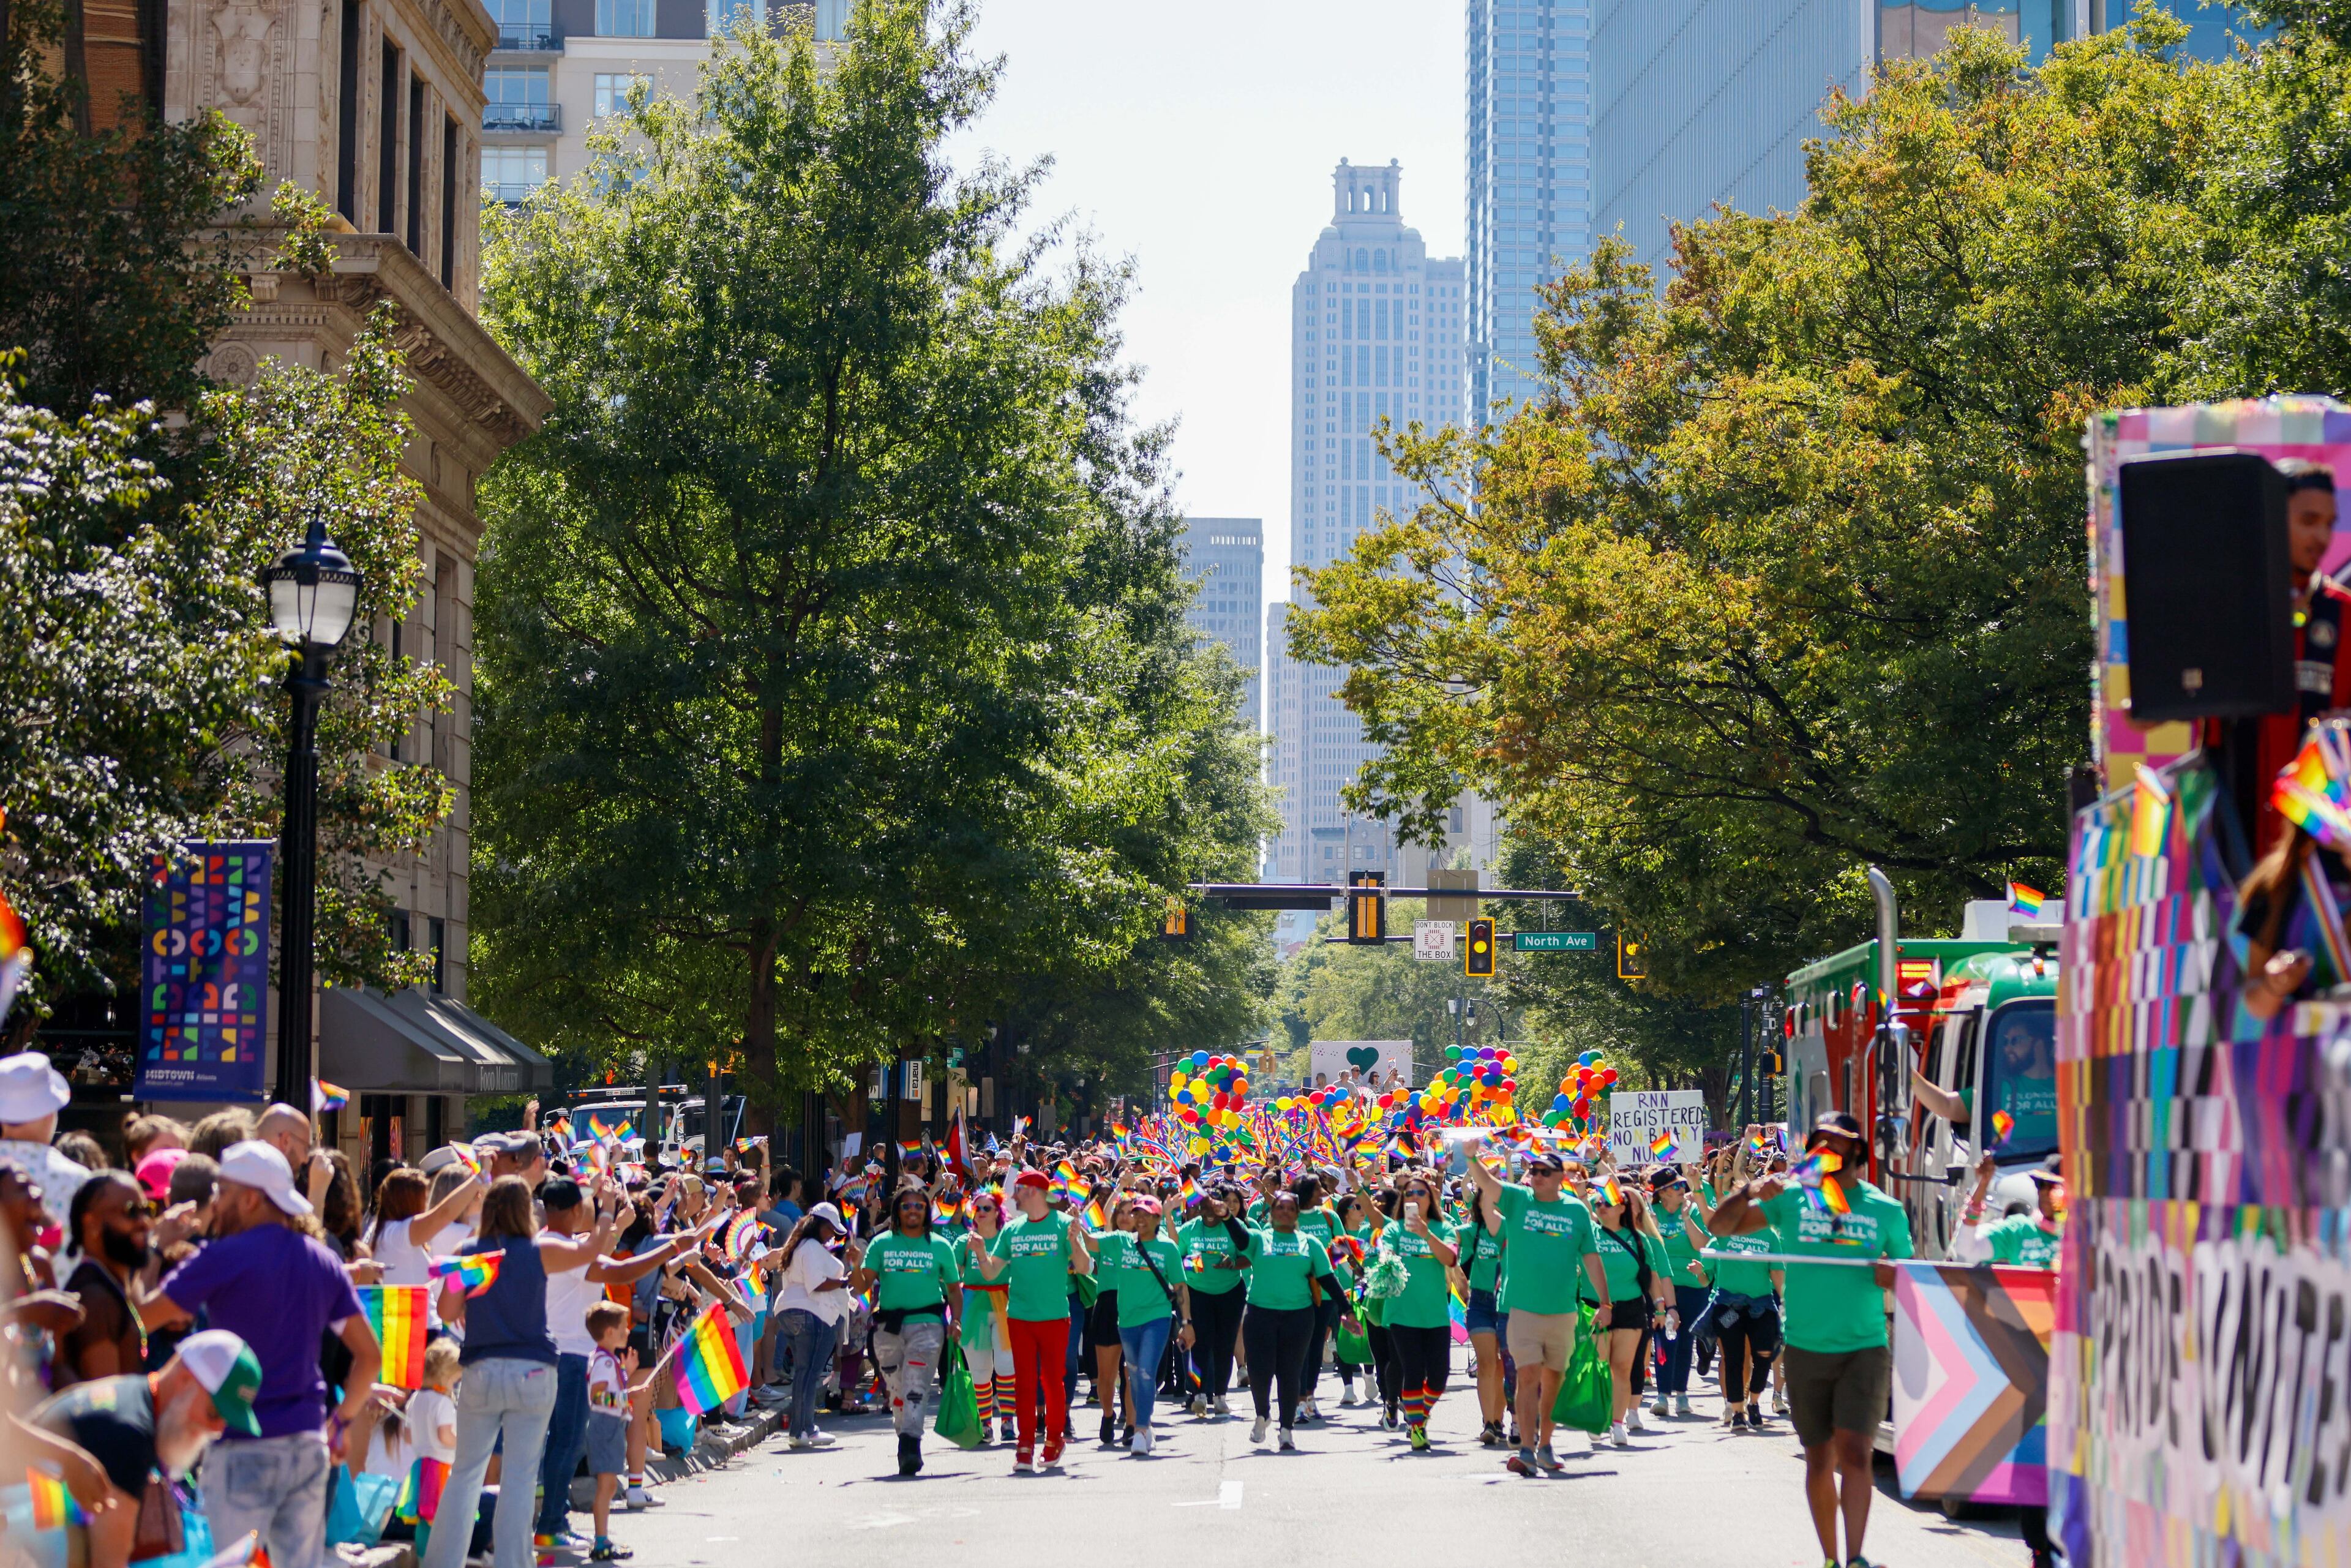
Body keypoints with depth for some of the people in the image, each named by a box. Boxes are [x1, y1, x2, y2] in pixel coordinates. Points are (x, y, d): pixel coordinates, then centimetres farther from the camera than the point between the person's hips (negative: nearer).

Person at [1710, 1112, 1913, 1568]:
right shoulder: (1792, 1198, 4)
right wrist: (1748, 1194, -14)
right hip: (1806, 1350, 2)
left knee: (1854, 1453, -16)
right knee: (1819, 1459, 10)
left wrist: (1895, 1276, -12)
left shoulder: (1886, 1211, 3)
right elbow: (1720, 1227, 4)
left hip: (1864, 1347, -2)